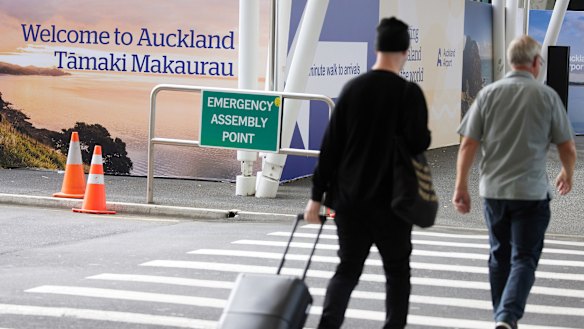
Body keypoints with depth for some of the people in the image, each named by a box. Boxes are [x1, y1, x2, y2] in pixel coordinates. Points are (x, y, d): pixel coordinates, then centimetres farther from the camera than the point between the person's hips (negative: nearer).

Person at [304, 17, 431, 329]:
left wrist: (317, 195, 7)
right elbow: (419, 144, -14)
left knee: (347, 269, 10)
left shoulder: (352, 88, 3)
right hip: (390, 199, -3)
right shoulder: (409, 93, -10)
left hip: (348, 199, 4)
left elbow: (330, 146, 3)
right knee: (397, 271, 12)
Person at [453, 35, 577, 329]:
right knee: (524, 259, 0)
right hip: (531, 192, -3)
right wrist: (567, 174, 21)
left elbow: (468, 144, -3)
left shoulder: (489, 93, 0)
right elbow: (568, 147, 1)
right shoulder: (547, 96, -5)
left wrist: (461, 187, 3)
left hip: (493, 190, 3)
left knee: (500, 256, 17)